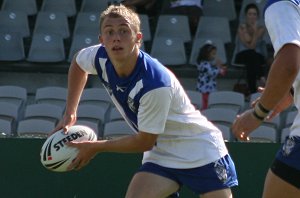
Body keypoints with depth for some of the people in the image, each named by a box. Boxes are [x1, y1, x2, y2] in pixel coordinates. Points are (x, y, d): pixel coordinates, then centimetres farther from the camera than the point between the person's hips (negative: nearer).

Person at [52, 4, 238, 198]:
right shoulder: (100, 59, -13)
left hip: (202, 151, -6)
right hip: (161, 156, 6)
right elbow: (78, 62, 14)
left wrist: (95, 147, -13)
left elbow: (144, 142, -22)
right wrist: (70, 113, 7)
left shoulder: (155, 84, -32)